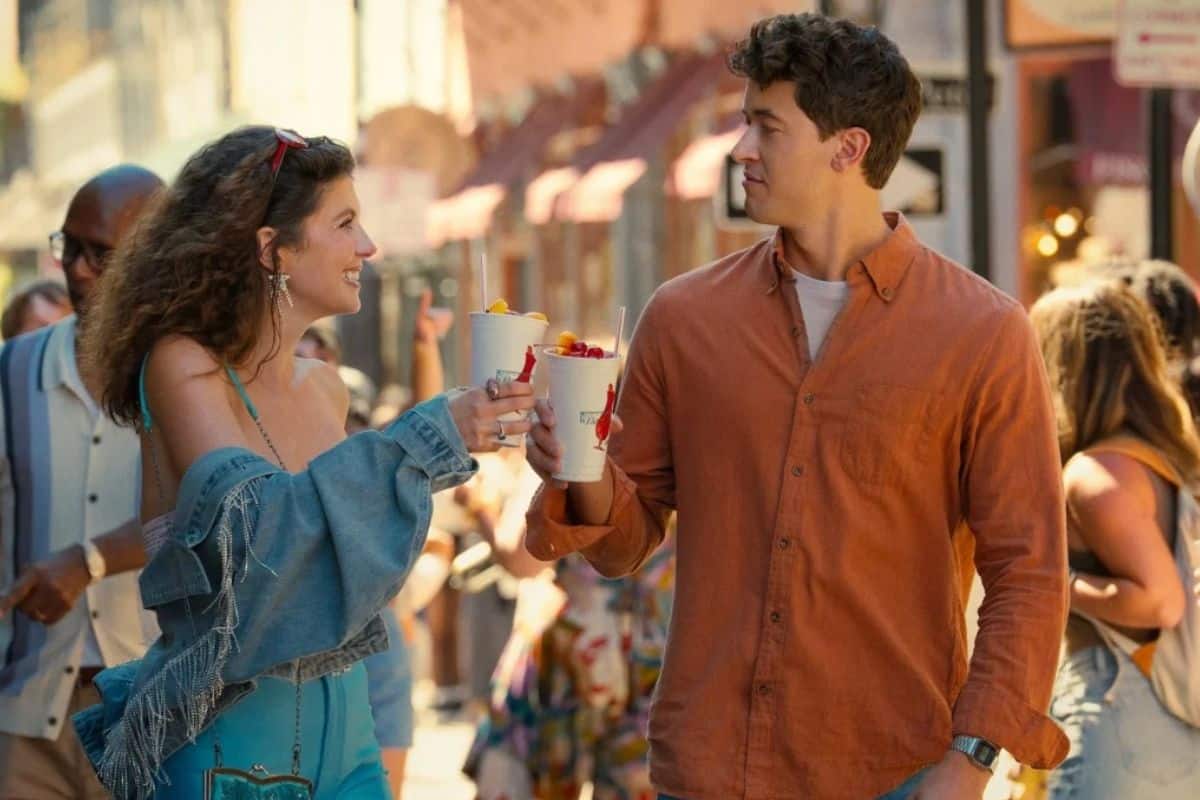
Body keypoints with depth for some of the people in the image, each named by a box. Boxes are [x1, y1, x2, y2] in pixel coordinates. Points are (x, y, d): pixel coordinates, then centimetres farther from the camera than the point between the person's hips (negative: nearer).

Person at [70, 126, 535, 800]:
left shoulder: (324, 386, 8)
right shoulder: (181, 365, -11)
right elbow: (254, 522, -26)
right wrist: (430, 438, -27)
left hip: (342, 728, 6)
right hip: (230, 741, -6)